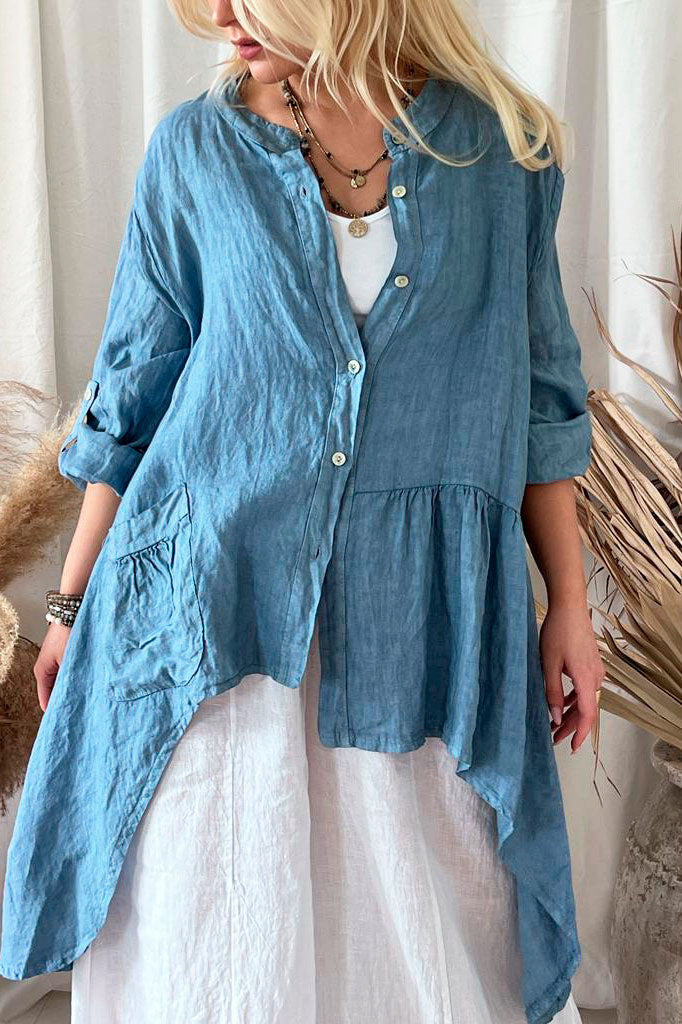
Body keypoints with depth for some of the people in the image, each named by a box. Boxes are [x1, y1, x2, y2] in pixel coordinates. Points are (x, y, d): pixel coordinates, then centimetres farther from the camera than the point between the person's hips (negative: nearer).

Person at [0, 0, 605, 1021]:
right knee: (210, 939, 9)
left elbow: (536, 389, 6)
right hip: (213, 595, 0)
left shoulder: (500, 147, 1)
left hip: (420, 607, 1)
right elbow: (133, 393, 5)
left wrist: (569, 601, 6)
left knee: (439, 918, 14)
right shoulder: (195, 150, 0)